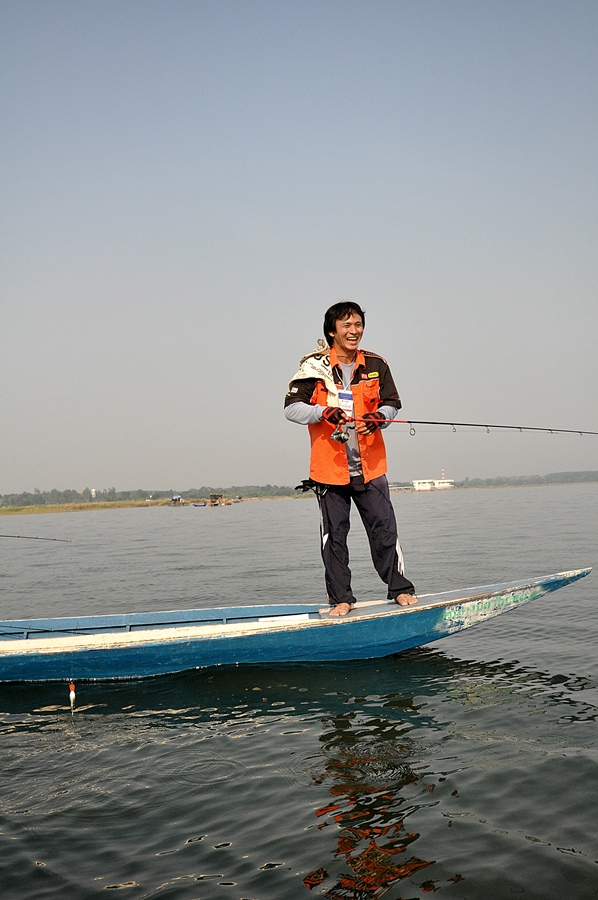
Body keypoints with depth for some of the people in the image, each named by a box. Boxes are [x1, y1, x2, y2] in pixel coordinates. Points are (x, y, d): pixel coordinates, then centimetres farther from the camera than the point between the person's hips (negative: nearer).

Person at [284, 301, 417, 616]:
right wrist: (322, 412, -22)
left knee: (384, 528, 2)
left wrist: (377, 419, -11)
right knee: (334, 534, 6)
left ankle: (399, 587, 17)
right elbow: (291, 408, -5)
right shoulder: (314, 367, -3)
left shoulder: (376, 365, 6)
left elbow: (391, 404, 11)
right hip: (329, 466, -2)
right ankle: (340, 597, 18)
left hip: (369, 465, 2)